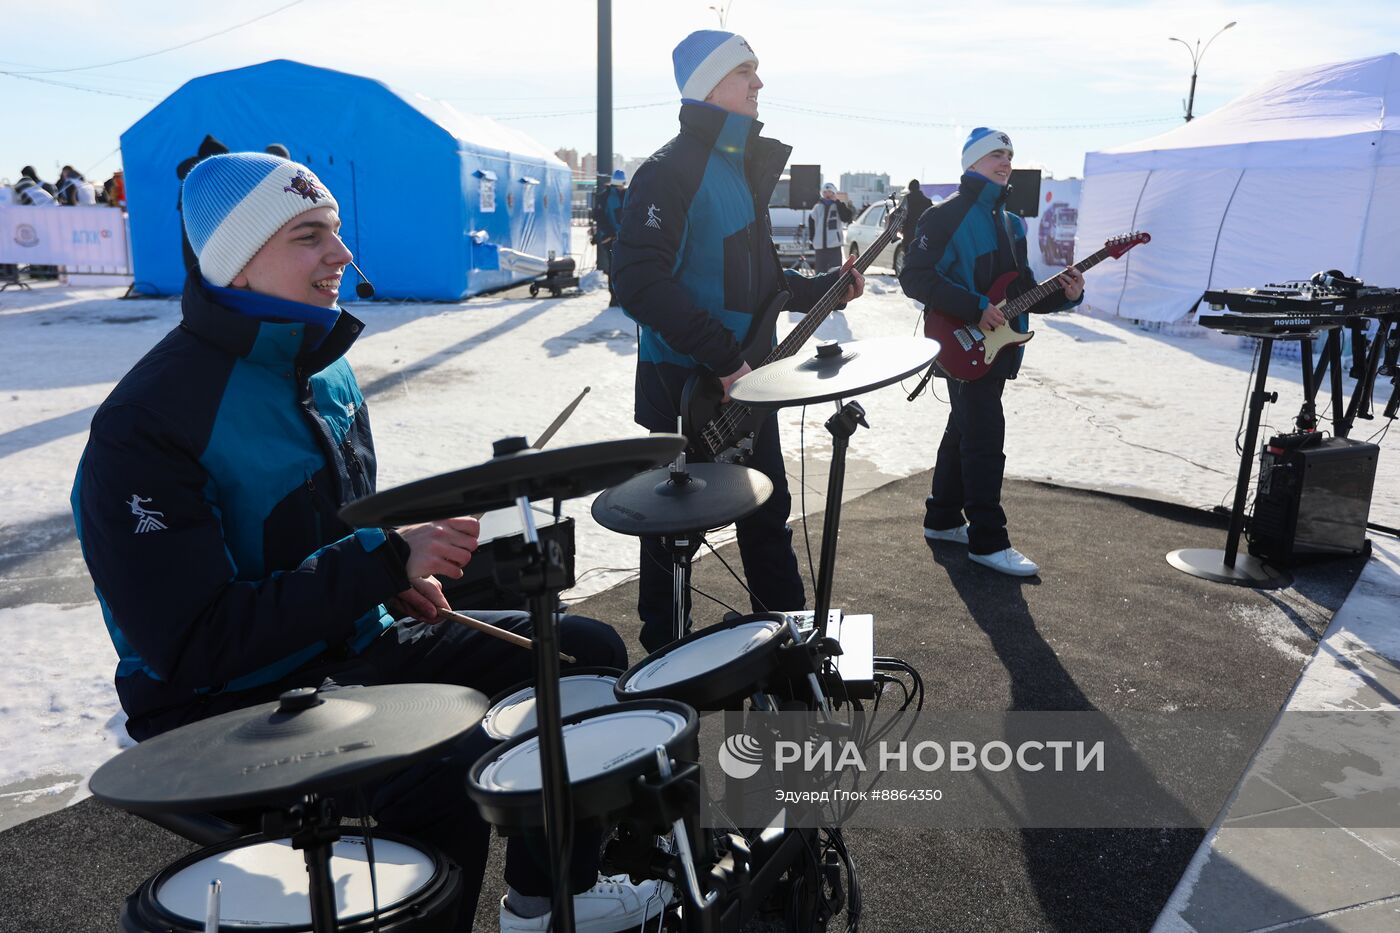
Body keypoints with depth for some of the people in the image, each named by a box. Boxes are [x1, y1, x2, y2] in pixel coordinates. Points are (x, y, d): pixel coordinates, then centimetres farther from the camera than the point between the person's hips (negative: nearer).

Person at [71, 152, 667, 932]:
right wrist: (385, 559, -28)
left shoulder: (326, 369, 4)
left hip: (358, 644, 8)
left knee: (586, 650, 1)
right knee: (458, 768, -33)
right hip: (227, 705, -8)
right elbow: (191, 642, -26)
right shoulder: (146, 425, -22)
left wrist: (399, 579, -4)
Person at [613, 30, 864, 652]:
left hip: (745, 380, 8)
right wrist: (723, 356, -28)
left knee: (769, 512, 16)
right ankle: (664, 653, 24)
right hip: (682, 383, -8)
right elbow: (640, 281, -26)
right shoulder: (671, 170, -15)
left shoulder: (745, 168, 14)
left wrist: (823, 290, 6)